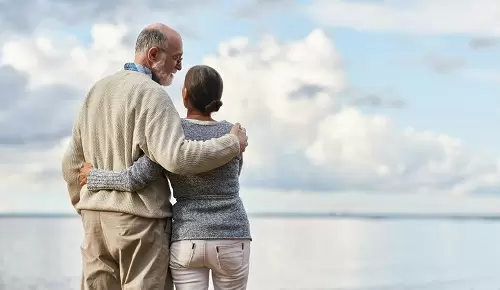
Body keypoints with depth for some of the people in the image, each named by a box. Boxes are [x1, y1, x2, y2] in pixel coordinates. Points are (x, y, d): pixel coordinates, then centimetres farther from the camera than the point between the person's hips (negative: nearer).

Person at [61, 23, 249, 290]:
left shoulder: (97, 91, 13)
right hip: (140, 220, -7)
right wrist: (232, 144, -13)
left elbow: (72, 162, 16)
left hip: (97, 220, 8)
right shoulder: (151, 94, -13)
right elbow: (177, 157, -25)